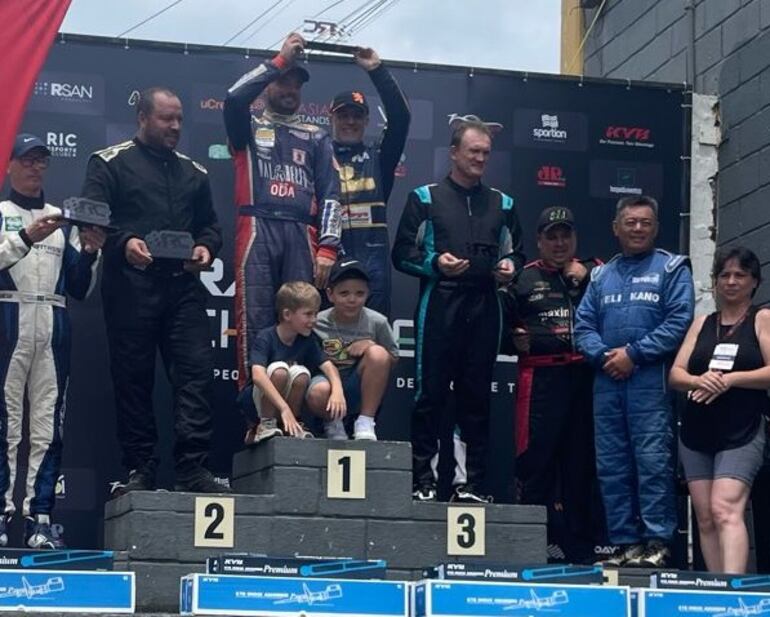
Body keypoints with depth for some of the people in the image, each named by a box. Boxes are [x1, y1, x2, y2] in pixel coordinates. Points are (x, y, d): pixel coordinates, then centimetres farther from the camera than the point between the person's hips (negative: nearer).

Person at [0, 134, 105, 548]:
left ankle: (39, 518, -1)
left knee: (48, 424, -1)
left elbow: (80, 289, 15)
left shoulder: (62, 221, 19)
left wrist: (90, 253, -1)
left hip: (53, 326, 4)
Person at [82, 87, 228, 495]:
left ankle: (192, 469, -7)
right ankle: (140, 470, 6)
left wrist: (205, 247, 1)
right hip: (130, 287, -4)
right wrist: (124, 243, -22)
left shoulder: (193, 172, 21)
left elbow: (210, 224, 24)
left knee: (195, 372, -6)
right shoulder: (110, 163, 5)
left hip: (183, 287, 4)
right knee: (133, 380, 0)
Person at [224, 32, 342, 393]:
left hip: (301, 236, 2)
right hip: (258, 231, -2)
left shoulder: (316, 138, 21)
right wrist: (280, 60, -3)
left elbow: (330, 194, 12)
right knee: (255, 321, -8)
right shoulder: (249, 129, 16)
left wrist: (328, 247, -1)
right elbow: (235, 97, -7)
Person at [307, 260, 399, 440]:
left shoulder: (377, 322, -5)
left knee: (378, 353, -27)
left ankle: (365, 422, -14)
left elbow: (393, 359, 6)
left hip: (358, 392, 1)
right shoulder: (316, 324, -8)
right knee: (319, 392, -38)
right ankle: (333, 424, 1)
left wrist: (371, 346, -13)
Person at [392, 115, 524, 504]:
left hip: (484, 308, 3)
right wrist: (435, 263, -14)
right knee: (431, 394, -4)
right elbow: (402, 253, 3)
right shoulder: (426, 198, 7)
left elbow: (515, 251, 24)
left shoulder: (501, 205, 17)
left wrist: (510, 265, 2)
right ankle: (423, 480, 0)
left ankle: (470, 482, 7)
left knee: (476, 397, 4)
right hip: (439, 306, -3)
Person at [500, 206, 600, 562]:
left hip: (585, 375, 1)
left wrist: (583, 282, -4)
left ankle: (577, 543, 13)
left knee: (581, 460, 6)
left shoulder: (595, 272, 15)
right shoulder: (524, 278, 14)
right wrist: (514, 342, -2)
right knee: (536, 457, -5)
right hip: (541, 377, -1)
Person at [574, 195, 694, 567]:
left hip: (651, 381, -5)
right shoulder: (601, 276, 20)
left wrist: (634, 353, -12)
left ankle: (658, 542, -9)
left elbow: (679, 321, -6)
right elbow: (583, 325, 13)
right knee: (611, 466, 4)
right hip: (607, 382, 5)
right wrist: (604, 355, -7)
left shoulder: (672, 268, 6)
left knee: (653, 462, -11)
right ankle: (625, 542, 9)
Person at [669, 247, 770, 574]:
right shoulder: (702, 324, 16)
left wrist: (729, 379, -18)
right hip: (696, 431, 6)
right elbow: (675, 374, 9)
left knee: (726, 510, -22)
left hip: (742, 432, -5)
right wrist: (699, 380, -13)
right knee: (705, 517, 2)